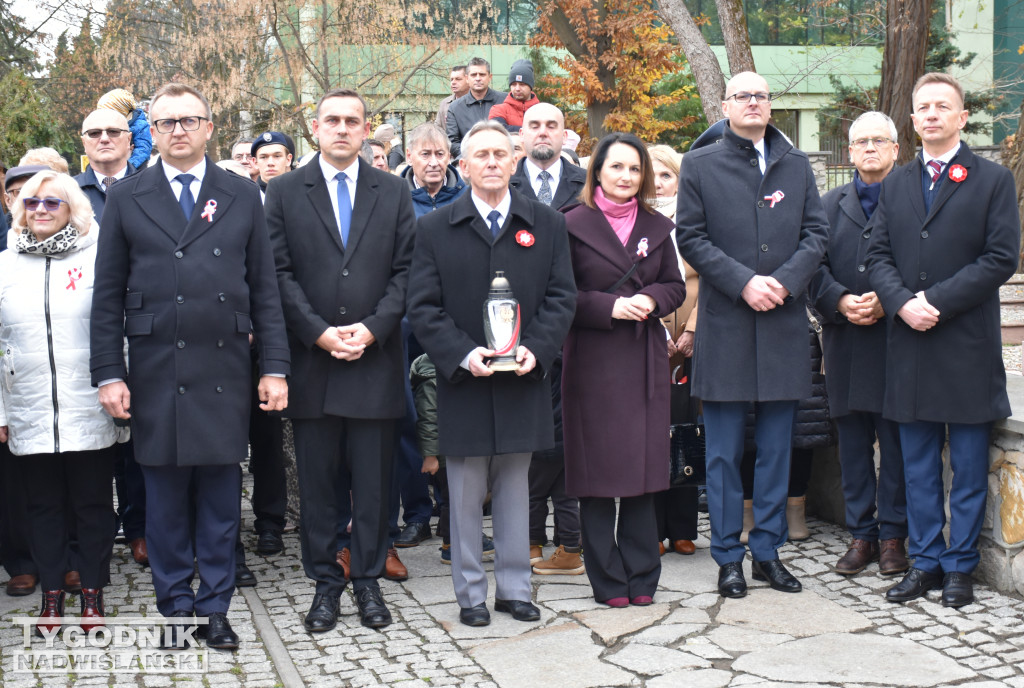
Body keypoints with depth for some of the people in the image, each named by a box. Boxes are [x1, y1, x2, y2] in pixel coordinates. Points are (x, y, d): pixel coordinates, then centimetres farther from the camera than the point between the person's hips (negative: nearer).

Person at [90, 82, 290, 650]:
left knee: (221, 495, 5)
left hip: (224, 371, 1)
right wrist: (109, 373, -2)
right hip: (155, 373, 0)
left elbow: (264, 289, 8)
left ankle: (215, 609, 18)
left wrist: (274, 367, 2)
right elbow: (108, 295, 5)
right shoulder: (125, 200, 7)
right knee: (165, 498, 6)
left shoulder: (242, 197, 9)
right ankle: (175, 608, 20)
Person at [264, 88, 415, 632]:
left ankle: (368, 579, 19)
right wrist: (319, 332, -11)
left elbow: (404, 271, 4)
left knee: (373, 480, 6)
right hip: (311, 359, 0)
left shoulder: (393, 193, 8)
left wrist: (372, 328, -10)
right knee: (317, 480, 6)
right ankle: (325, 581, 18)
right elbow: (281, 273, -1)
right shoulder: (285, 192, 5)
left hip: (376, 358, 1)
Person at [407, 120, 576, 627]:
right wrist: (464, 354, -16)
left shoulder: (547, 225, 7)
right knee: (466, 495, 5)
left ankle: (514, 588, 21)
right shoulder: (434, 229, 2)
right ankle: (470, 593, 15)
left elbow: (561, 297, 3)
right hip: (462, 380, -1)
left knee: (514, 490, 11)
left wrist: (535, 348, -13)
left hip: (523, 381, 1)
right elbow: (423, 307, -2)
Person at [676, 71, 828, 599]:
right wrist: (744, 283, -13)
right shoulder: (700, 165, 4)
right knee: (724, 451, 2)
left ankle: (768, 551, 18)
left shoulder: (796, 165, 12)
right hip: (725, 325, -2)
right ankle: (728, 556, 12)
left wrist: (784, 281, -10)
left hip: (784, 325, 3)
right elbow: (690, 237, -2)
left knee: (776, 448, 8)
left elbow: (816, 233, 6)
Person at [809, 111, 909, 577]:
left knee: (896, 442, 1)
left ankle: (892, 535, 11)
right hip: (845, 342, 3)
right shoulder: (830, 205, 14)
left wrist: (887, 302, -15)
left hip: (896, 336, -3)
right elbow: (815, 265, 8)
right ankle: (861, 535, 17)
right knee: (852, 442, 8)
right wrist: (840, 301, -9)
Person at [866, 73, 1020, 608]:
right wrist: (902, 302, -11)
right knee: (918, 466, 9)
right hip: (909, 343, 4)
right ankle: (925, 562, 19)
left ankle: (960, 566, 13)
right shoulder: (895, 185, 14)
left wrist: (936, 301, -14)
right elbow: (878, 256, 8)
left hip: (968, 344, -3)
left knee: (968, 468, 4)